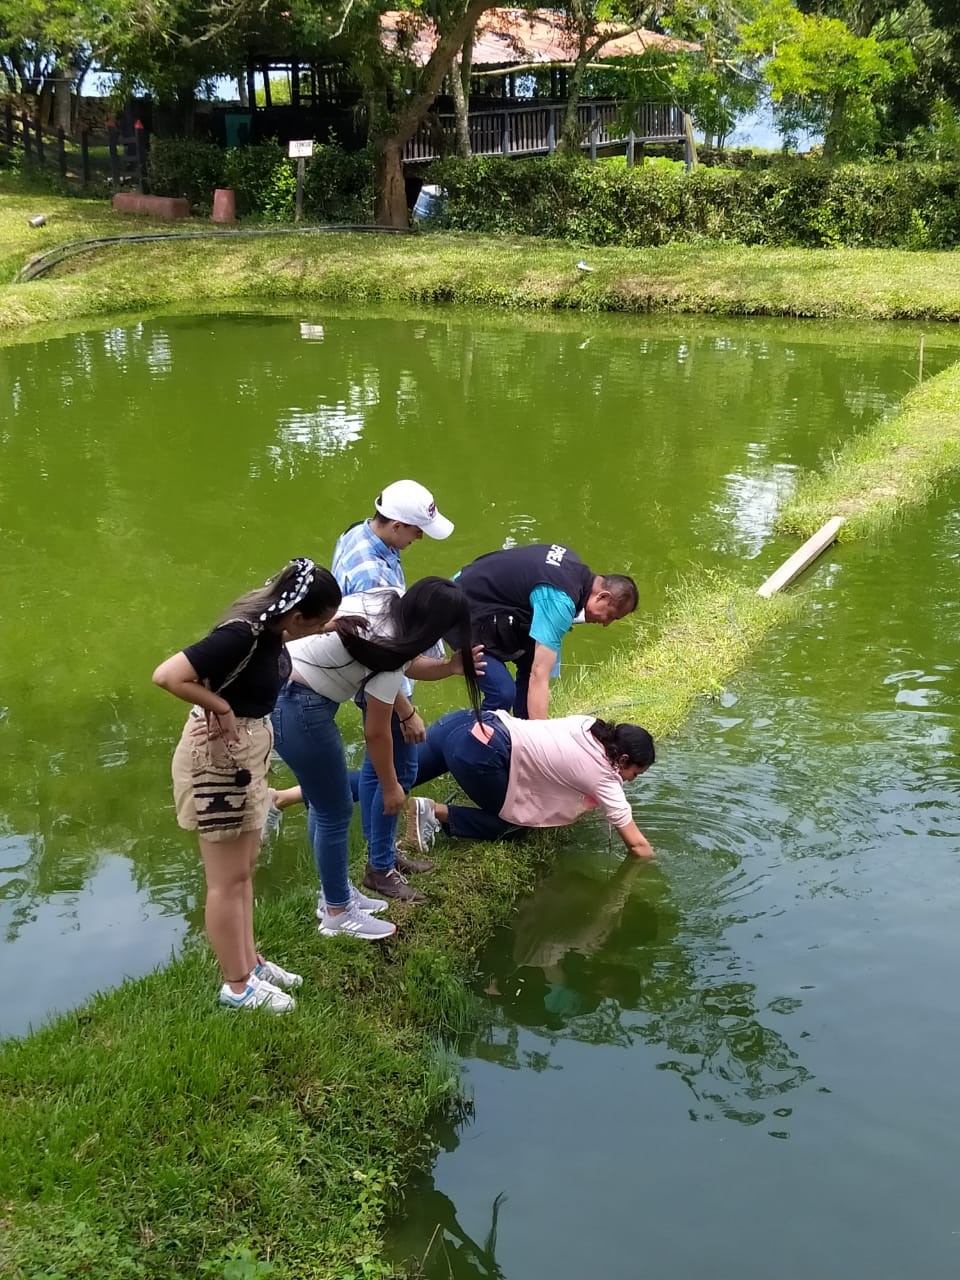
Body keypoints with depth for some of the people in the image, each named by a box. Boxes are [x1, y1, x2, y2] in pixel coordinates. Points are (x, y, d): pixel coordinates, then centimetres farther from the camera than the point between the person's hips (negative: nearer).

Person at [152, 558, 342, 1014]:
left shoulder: (271, 623, -4)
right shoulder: (242, 635, -29)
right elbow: (167, 675, -34)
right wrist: (220, 707, -22)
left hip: (249, 749, 9)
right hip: (220, 755, -9)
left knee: (244, 868, 21)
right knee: (228, 878, 6)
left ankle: (249, 962, 37)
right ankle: (236, 985, 21)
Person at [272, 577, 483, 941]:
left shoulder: (390, 599, -1)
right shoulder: (388, 647, -23)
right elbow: (376, 733, -14)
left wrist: (449, 667, -3)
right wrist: (390, 787, 0)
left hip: (287, 693, 10)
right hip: (295, 707, -10)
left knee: (323, 804, 20)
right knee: (335, 811, 4)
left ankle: (335, 892, 34)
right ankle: (337, 912, 19)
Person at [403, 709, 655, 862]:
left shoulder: (589, 725, 16)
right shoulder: (603, 776, 0)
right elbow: (636, 843, 5)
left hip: (472, 723, 8)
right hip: (479, 753, -8)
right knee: (513, 826, 12)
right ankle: (436, 813, -1)